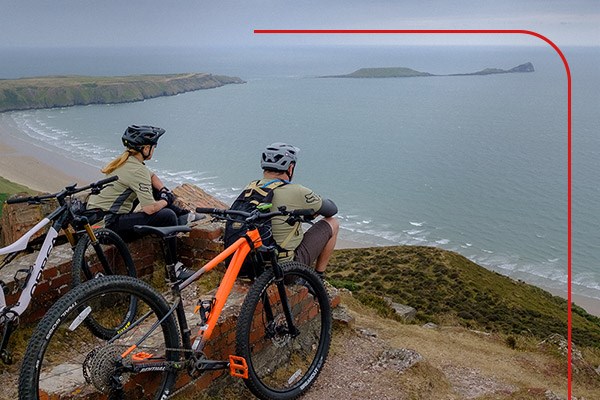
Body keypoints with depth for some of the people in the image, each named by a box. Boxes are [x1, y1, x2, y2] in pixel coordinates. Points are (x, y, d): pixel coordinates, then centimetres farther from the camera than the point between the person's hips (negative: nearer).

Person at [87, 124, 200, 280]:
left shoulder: (126, 160, 6)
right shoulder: (137, 171, -23)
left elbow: (153, 177, 23)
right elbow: (150, 209, -27)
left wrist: (164, 190, 5)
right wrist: (166, 201, -7)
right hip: (111, 224, -10)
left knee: (154, 189, 17)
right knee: (168, 216, -19)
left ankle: (183, 215, 24)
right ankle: (173, 266, -6)